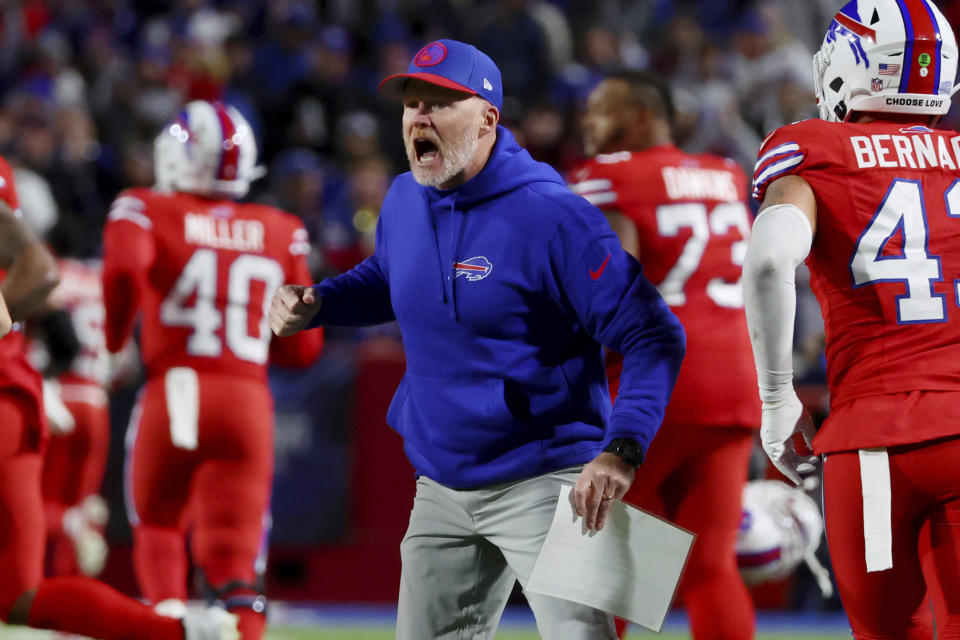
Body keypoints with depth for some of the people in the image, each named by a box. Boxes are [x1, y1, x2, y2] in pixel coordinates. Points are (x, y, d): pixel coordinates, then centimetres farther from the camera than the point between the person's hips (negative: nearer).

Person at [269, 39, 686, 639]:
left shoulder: (553, 218, -19)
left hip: (544, 485, -7)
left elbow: (654, 337, -21)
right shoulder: (404, 202, 4)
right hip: (441, 492, 7)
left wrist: (621, 451, -34)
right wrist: (315, 304, 5)